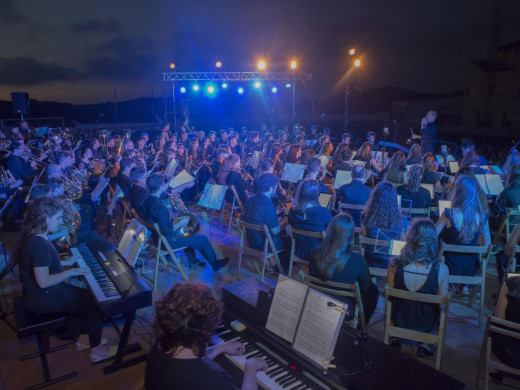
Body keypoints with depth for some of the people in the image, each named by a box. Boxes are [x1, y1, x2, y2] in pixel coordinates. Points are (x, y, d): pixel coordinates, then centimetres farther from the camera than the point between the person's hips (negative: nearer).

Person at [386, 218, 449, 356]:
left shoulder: (395, 264, -23)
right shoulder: (441, 270, -26)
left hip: (399, 319, 1)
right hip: (426, 325, 0)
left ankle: (396, 339, 29)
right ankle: (423, 344, 26)